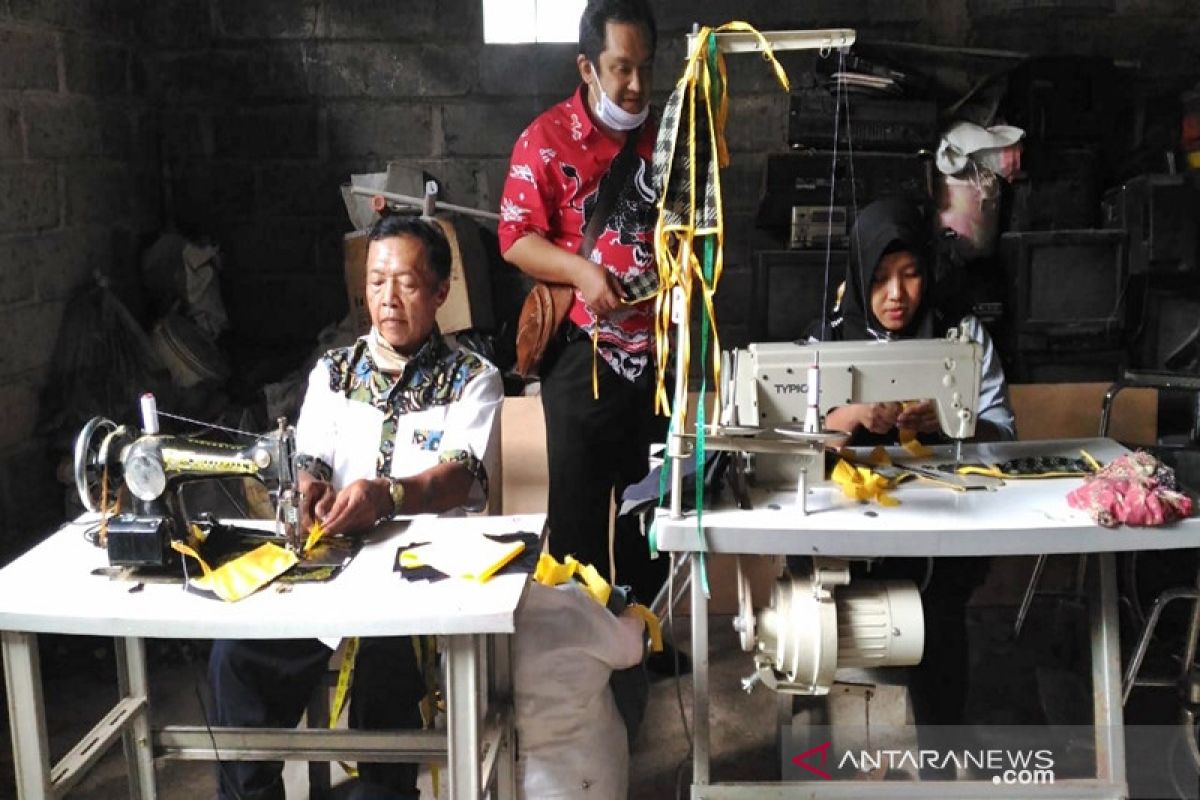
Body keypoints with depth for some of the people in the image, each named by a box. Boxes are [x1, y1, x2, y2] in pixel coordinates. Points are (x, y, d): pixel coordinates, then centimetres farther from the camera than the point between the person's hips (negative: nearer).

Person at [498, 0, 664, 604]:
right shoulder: (548, 139, -5)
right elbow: (515, 237, -8)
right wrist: (579, 271, -23)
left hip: (661, 346, 4)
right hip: (583, 350, -4)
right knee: (579, 499, 4)